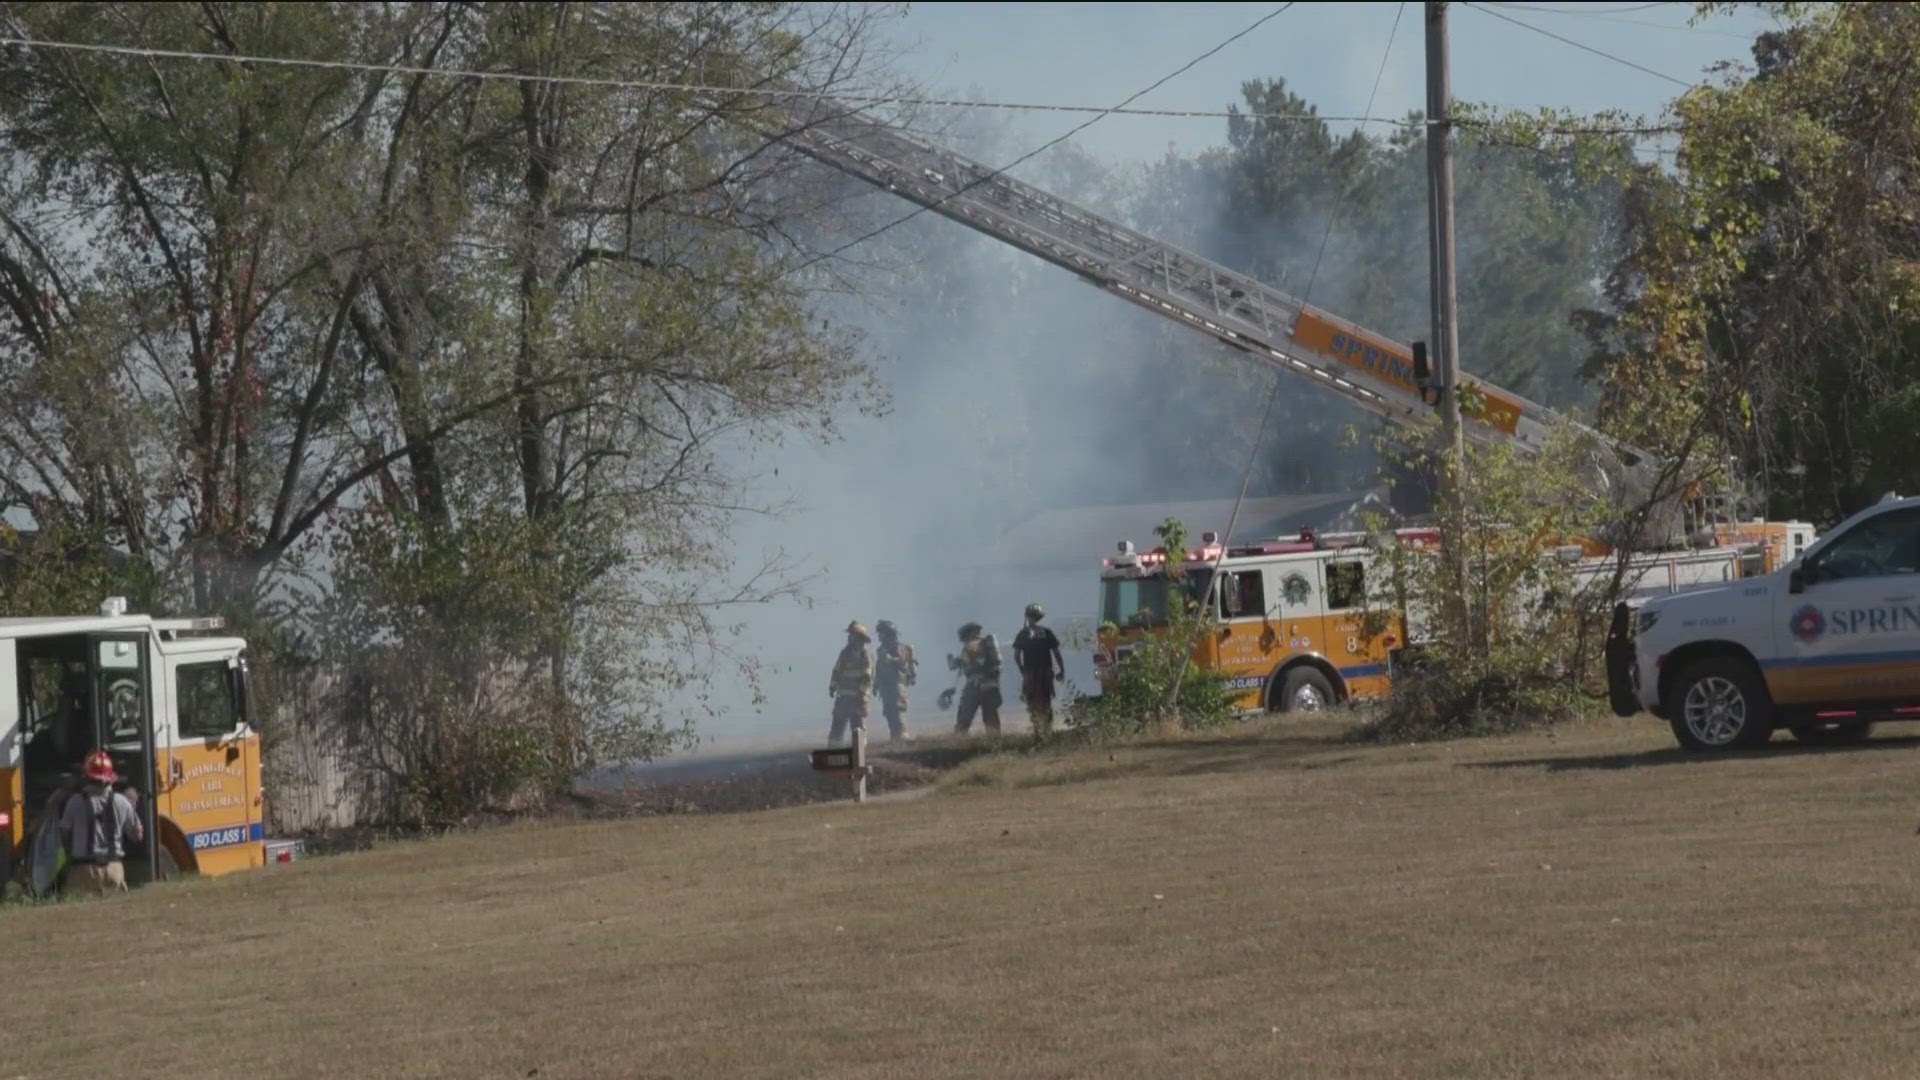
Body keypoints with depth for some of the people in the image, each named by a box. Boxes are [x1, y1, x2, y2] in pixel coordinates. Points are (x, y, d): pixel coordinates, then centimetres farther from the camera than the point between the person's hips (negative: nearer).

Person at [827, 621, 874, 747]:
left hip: (857, 698, -6)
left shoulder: (865, 656, -8)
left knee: (859, 726, -1)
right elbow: (837, 671, 18)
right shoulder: (845, 653, 13)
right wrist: (832, 687, 12)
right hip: (842, 697, 6)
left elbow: (867, 678, -13)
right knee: (837, 726, 7)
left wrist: (861, 693, -19)